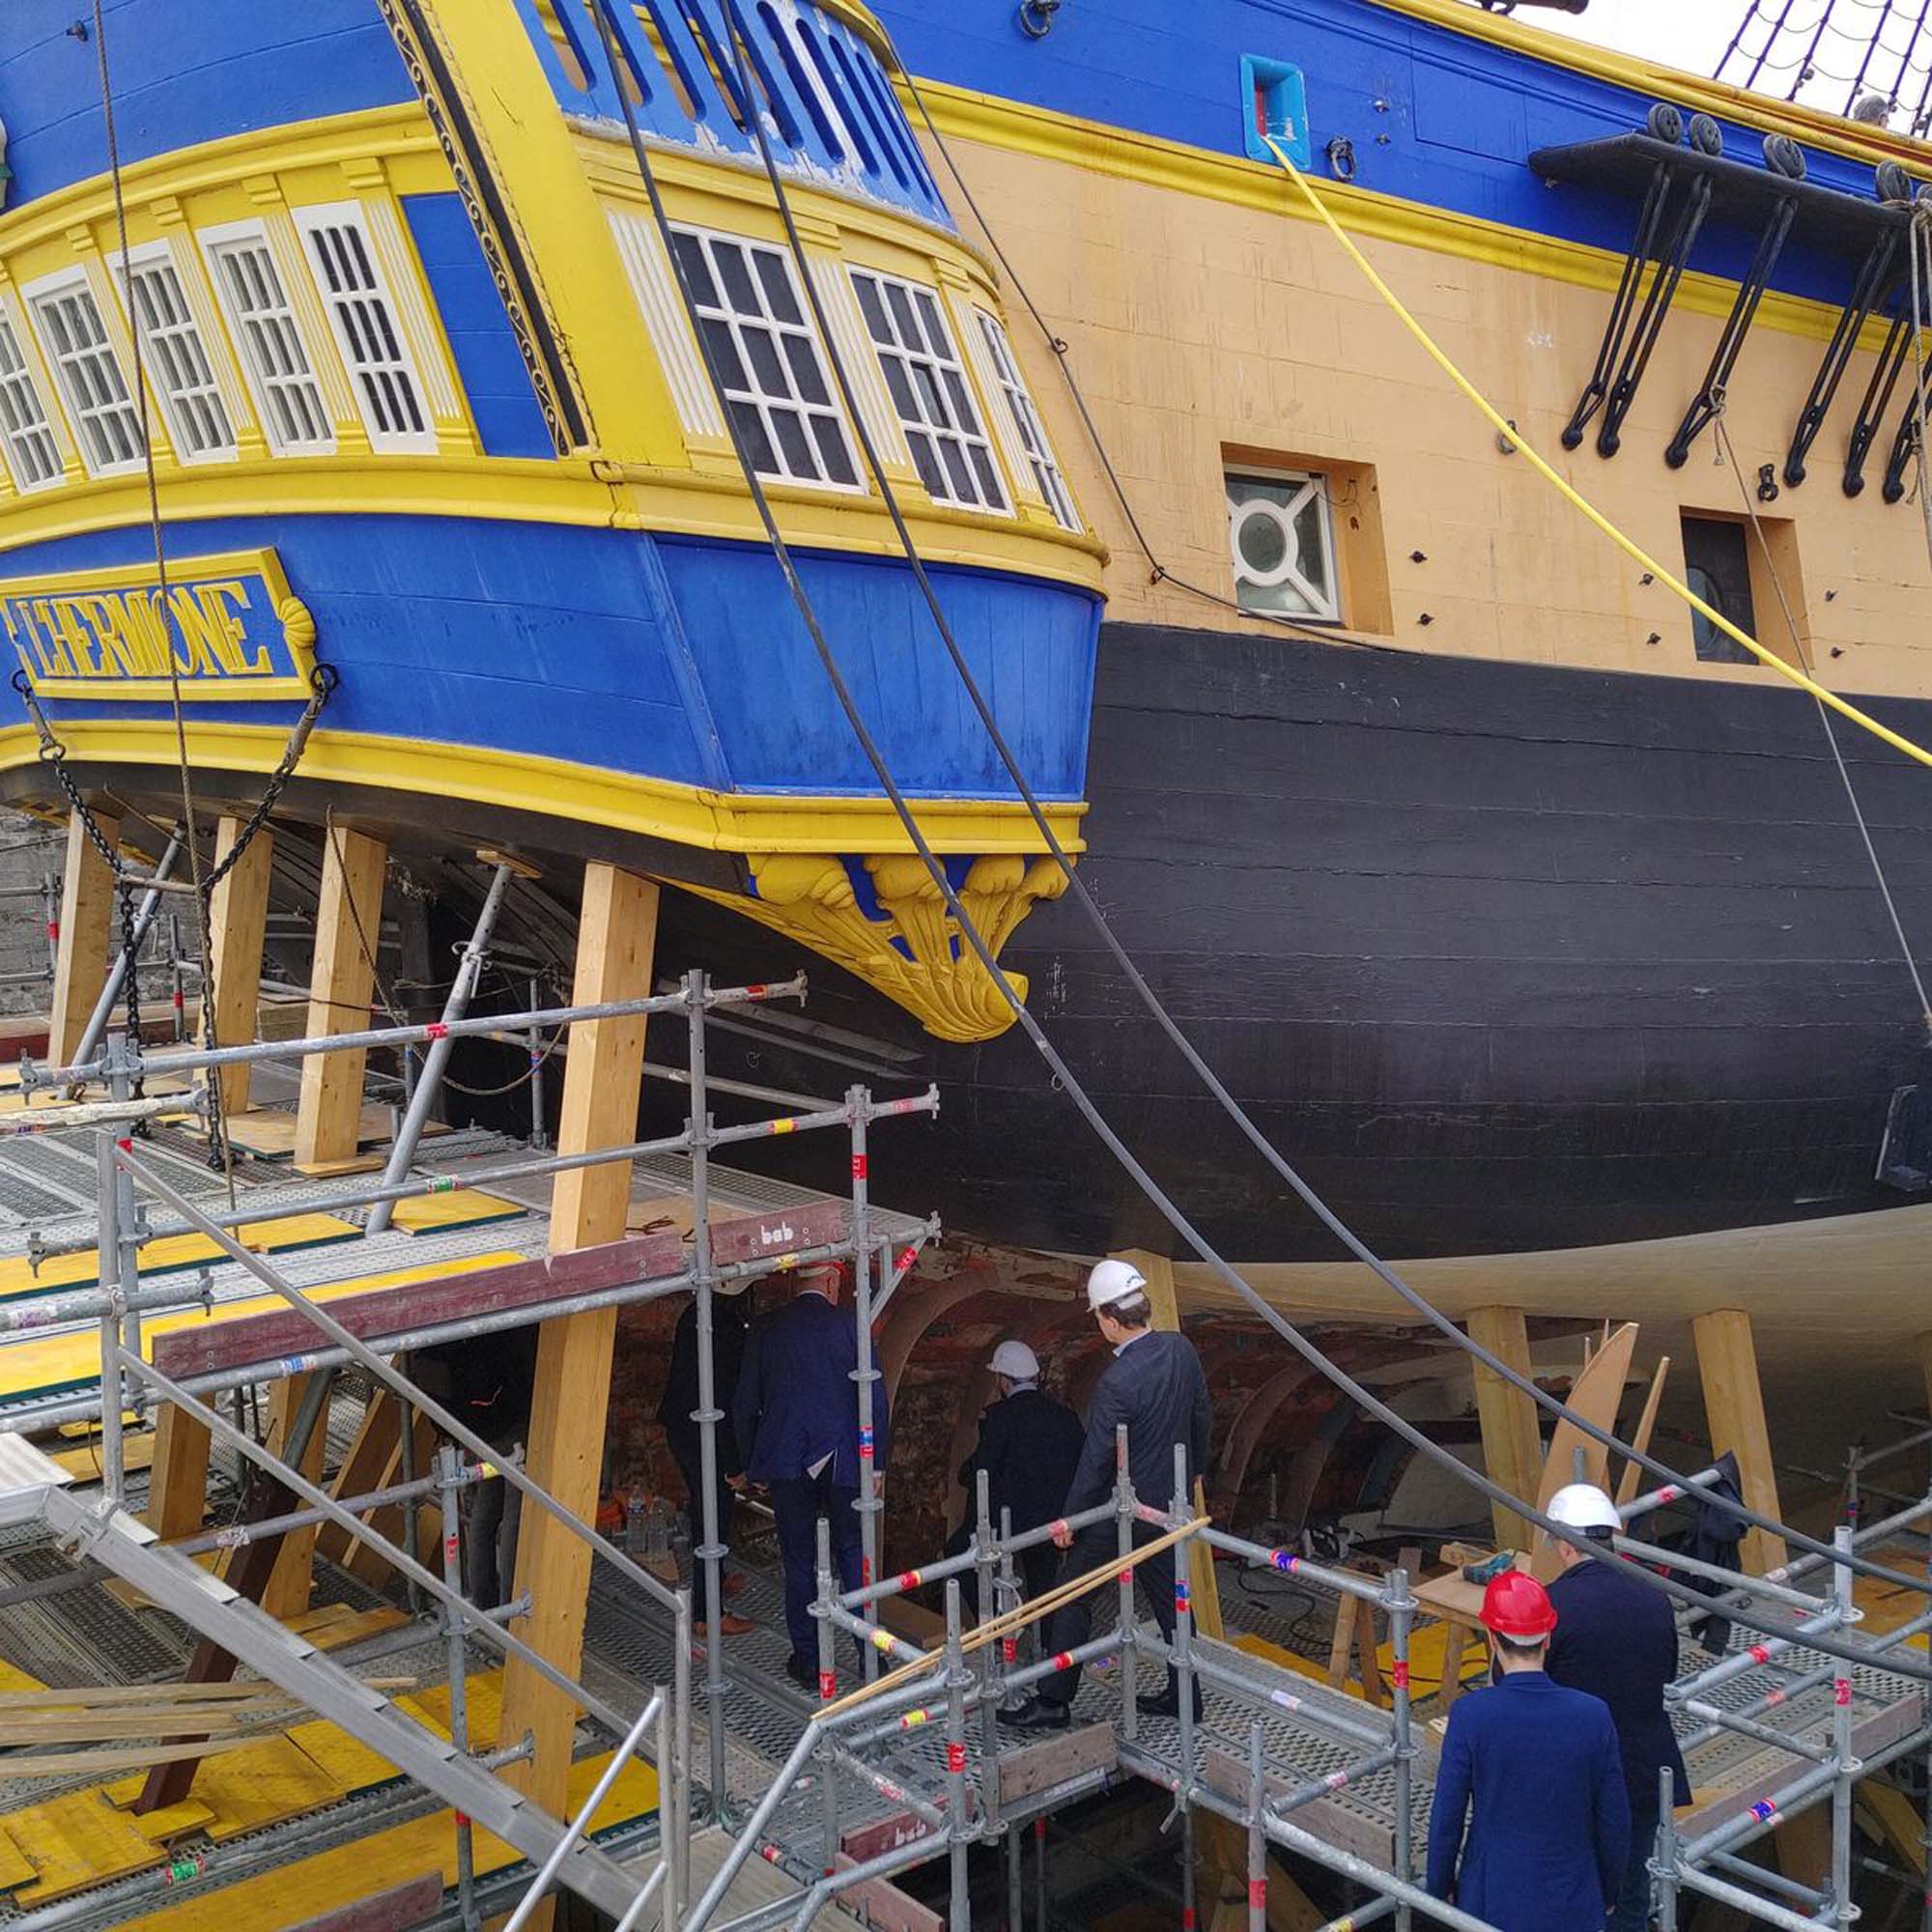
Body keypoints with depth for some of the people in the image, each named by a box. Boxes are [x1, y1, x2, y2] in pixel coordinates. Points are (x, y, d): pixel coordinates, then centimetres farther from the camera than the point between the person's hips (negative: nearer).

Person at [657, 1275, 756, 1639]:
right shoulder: (721, 1325, -27)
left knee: (706, 1510, 27)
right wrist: (735, 1464, -19)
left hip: (681, 1428, 10)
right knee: (714, 1520, 1)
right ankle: (708, 1615, 10)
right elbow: (722, 1398, -26)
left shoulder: (695, 1313, 4)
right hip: (704, 1439, -10)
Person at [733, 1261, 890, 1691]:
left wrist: (755, 1466, 15)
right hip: (842, 1463, -1)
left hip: (786, 1466, 1)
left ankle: (808, 1662, 14)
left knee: (799, 1563, 9)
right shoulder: (849, 1327, -5)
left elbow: (744, 1406, 5)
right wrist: (875, 1463, 3)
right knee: (852, 1555, 11)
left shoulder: (764, 1332, 1)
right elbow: (875, 1401, -5)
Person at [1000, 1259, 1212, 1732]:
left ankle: (1053, 1702, 12)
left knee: (1072, 1601, 5)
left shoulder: (1117, 1382, -27)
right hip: (1169, 1500, 7)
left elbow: (1096, 1460, -20)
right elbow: (1202, 1416, 8)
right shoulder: (1181, 1350, -6)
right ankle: (1183, 1695, 27)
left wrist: (1070, 1517, -9)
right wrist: (1192, 1471, 24)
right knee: (1169, 1597, 18)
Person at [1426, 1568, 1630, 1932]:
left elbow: (1446, 1818, -11)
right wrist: (1609, 1892, 12)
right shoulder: (1593, 1715, -13)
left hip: (1491, 1902, -1)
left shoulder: (1469, 1715, -18)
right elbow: (1614, 1821, -4)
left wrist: (1440, 1887, 5)